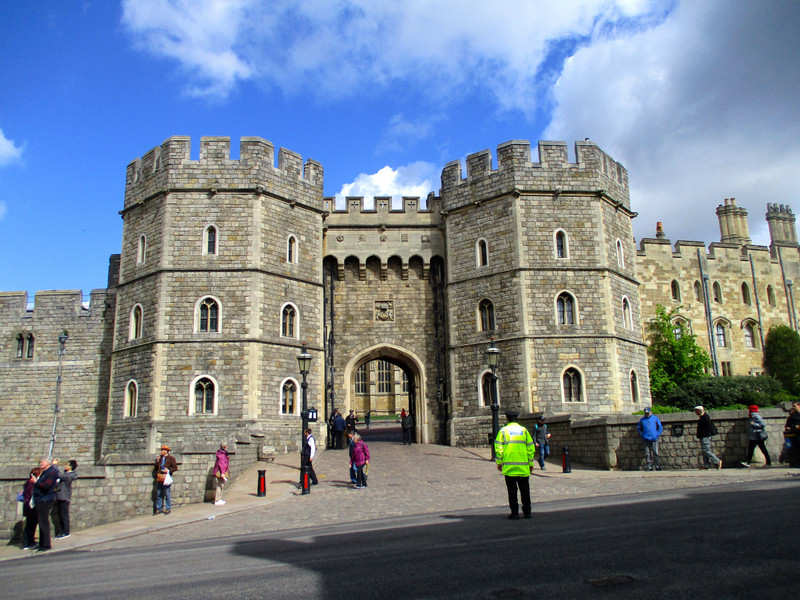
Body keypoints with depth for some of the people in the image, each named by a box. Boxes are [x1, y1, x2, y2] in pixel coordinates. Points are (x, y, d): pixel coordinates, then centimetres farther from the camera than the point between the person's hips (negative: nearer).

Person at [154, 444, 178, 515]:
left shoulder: (171, 458, 2)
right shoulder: (159, 458, 16)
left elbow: (175, 468, 1)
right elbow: (156, 468, 18)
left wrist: (169, 471, -12)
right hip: (159, 478, 5)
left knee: (167, 495, -1)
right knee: (158, 494, 8)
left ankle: (168, 509, 7)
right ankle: (158, 509, 17)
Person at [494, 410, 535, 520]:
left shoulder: (503, 431, 0)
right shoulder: (524, 430, 6)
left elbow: (498, 447, -6)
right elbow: (531, 448, 5)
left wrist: (499, 462, 2)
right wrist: (530, 463, 11)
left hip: (508, 466, -2)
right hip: (523, 467, 2)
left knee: (512, 490, 5)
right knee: (525, 490, 12)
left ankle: (514, 513, 4)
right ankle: (527, 512, 14)